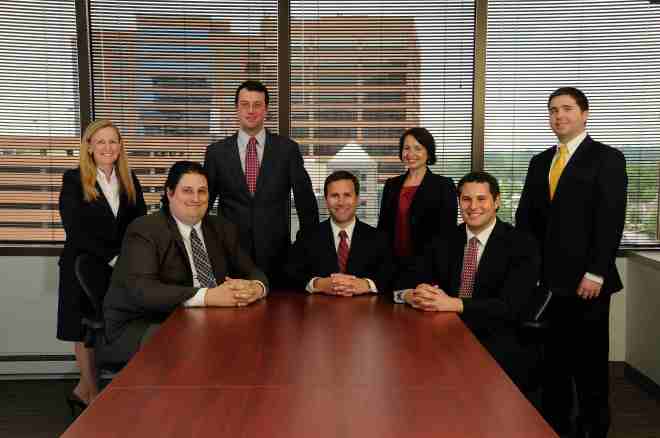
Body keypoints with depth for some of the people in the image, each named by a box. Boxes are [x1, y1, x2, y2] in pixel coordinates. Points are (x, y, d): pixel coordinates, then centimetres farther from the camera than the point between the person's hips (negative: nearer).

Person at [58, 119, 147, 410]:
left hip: (122, 267, 3)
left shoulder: (130, 181, 7)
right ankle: (91, 392, 24)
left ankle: (84, 389, 17)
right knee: (85, 329, 8)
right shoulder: (73, 180, -5)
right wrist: (111, 258, -18)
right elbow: (75, 229, -12)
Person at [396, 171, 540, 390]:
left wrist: (453, 303, -27)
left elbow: (510, 306, -15)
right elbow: (407, 284, 6)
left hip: (497, 344, -4)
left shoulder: (522, 245, -3)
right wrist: (412, 295, -19)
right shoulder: (444, 241, 11)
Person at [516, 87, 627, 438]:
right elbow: (525, 217, 14)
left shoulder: (607, 159, -2)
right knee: (553, 359, 10)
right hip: (547, 279, 5)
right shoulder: (540, 162, 15)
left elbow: (611, 221, -10)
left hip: (585, 281, -4)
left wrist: (596, 274, -16)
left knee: (590, 362, 5)